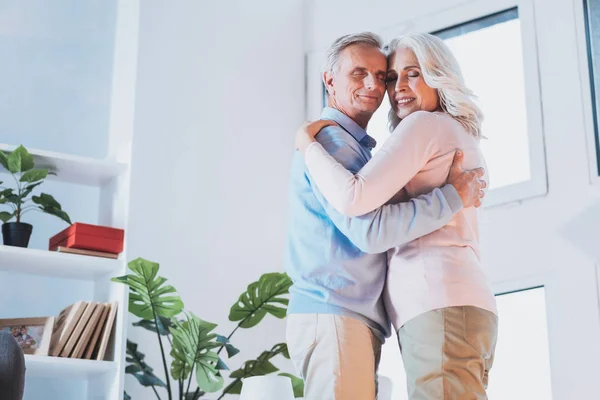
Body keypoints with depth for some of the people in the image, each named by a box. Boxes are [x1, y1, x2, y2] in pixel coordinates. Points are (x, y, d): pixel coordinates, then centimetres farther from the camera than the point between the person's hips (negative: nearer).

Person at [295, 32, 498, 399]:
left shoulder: (424, 124, 0)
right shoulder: (466, 140, 28)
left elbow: (354, 198, -12)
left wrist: (309, 144, 2)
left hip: (438, 301, -10)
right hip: (467, 301, 10)